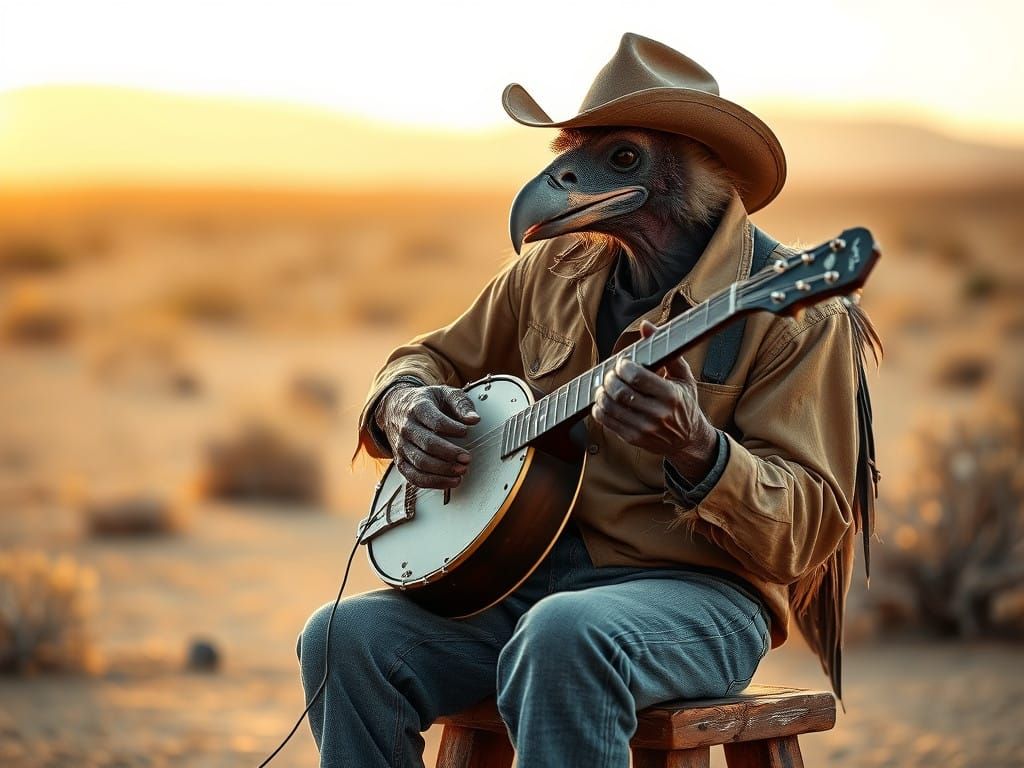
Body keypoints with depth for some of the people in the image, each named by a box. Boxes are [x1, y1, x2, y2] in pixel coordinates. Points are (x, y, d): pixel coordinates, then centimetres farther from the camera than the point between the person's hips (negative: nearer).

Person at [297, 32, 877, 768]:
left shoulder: (793, 310, -7)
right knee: (345, 638, -18)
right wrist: (404, 404, -2)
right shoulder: (555, 272, 11)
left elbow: (810, 530, -14)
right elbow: (434, 357, 24)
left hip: (698, 596, -6)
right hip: (532, 582, 6)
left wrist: (695, 450, -33)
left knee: (564, 638, -39)